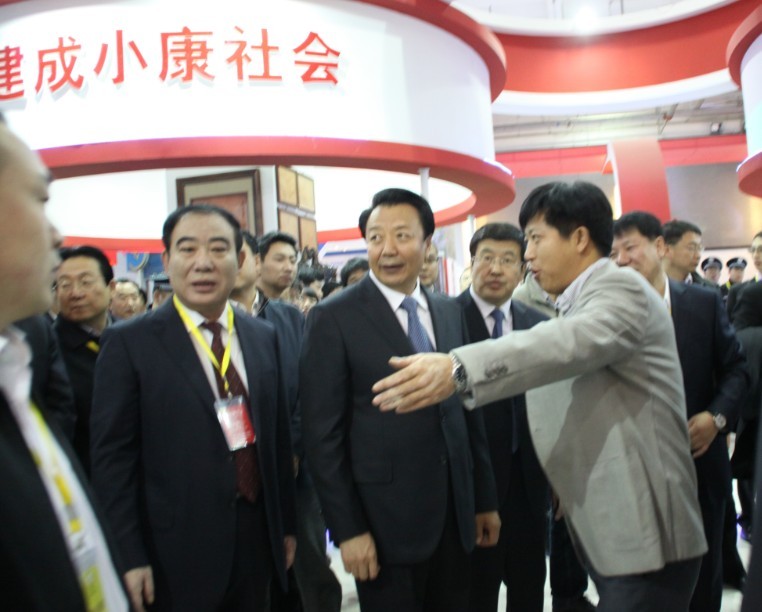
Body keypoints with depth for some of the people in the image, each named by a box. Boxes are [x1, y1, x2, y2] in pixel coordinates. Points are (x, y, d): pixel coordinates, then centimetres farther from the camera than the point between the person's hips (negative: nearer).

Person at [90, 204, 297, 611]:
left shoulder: (264, 337, 5)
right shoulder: (129, 343, -8)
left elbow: (279, 437, 8)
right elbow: (112, 456, -9)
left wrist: (287, 525, 11)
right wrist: (129, 558, -11)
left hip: (257, 541, 4)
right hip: (177, 553, -4)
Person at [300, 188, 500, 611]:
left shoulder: (451, 312, 7)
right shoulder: (334, 318, -9)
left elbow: (469, 410, 11)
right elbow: (323, 434, -10)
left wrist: (485, 498, 12)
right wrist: (347, 530, -11)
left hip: (455, 513, 5)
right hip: (384, 522, -5)